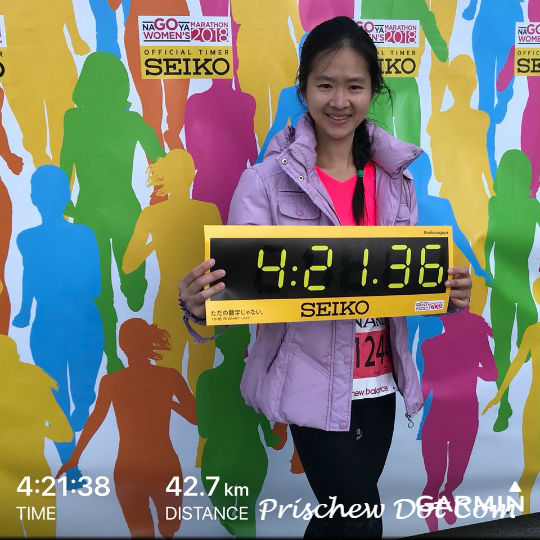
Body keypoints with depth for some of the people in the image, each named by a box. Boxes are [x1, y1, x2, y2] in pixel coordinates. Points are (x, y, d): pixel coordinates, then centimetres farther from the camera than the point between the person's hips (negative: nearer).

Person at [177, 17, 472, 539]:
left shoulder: (394, 179, 2)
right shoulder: (267, 181, -12)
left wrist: (449, 292, -11)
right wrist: (200, 306, -37)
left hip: (379, 383, 5)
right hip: (314, 387, -4)